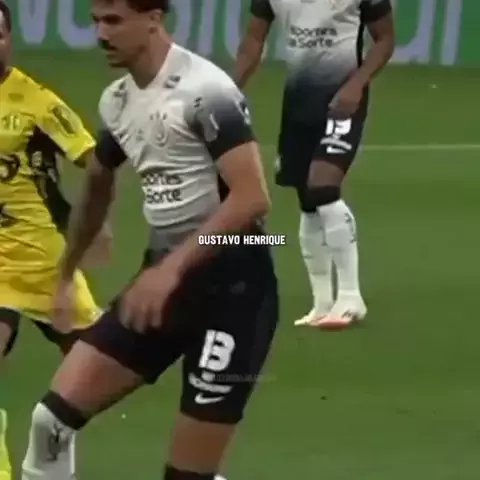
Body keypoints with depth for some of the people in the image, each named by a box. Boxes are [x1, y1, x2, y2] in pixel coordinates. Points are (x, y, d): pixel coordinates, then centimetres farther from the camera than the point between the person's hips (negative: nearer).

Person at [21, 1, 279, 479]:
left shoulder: (204, 90, -15)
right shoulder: (116, 101, 10)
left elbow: (251, 199, -23)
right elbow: (97, 188, 29)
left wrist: (172, 268, -27)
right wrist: (65, 276, 35)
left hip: (229, 284, -7)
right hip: (164, 280, 7)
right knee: (54, 413, -5)